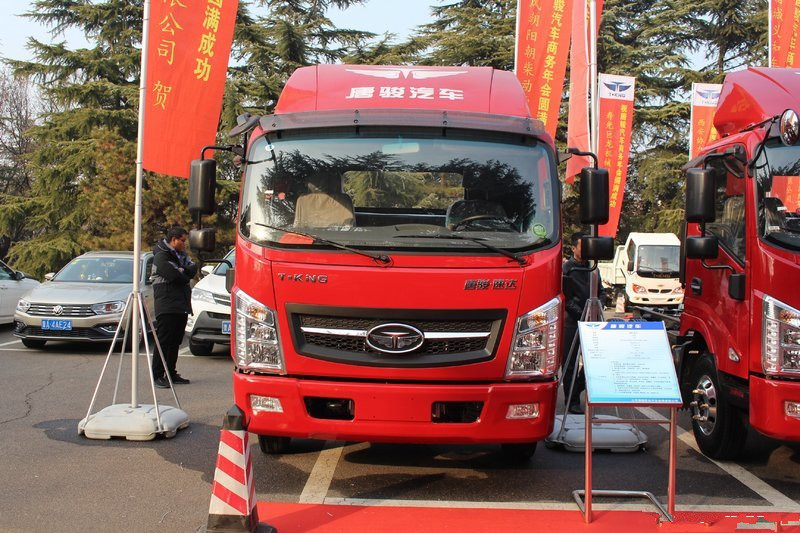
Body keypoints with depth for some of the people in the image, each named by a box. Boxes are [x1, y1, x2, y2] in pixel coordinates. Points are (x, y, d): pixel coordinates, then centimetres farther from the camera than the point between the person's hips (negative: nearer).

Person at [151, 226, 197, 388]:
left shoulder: (181, 255, 19)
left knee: (175, 342, 11)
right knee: (164, 341, -8)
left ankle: (171, 373, 17)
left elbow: (193, 269, 6)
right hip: (167, 306, -8)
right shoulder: (161, 256, -9)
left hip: (182, 306, 8)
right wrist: (186, 274, 1)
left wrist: (183, 271, -13)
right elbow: (175, 276, -18)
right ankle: (157, 376, -5)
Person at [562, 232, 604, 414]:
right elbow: (565, 297, -10)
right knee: (570, 363, -1)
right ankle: (572, 401, 5)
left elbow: (601, 291, 20)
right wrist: (581, 313, -16)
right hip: (572, 321, -6)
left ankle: (578, 387, 28)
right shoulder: (567, 268, -5)